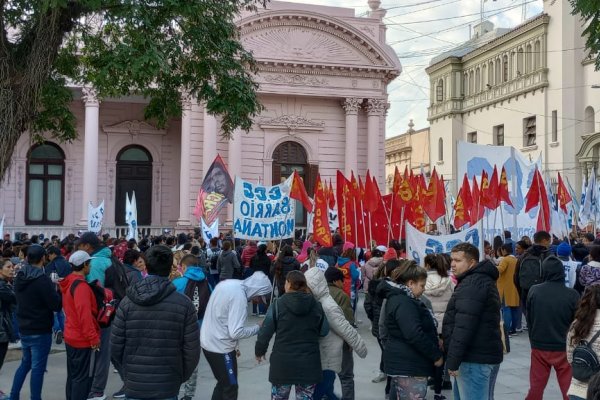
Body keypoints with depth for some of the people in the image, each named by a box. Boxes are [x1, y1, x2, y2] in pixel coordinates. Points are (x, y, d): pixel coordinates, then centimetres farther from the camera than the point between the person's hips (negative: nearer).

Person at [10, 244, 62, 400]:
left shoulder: (19, 277, 3)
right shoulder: (42, 280, -20)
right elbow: (56, 305, -19)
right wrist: (56, 290, 0)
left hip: (24, 328, 8)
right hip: (40, 330, -7)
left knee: (26, 363, 22)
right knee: (38, 367, 1)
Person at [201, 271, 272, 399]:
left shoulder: (228, 283, 3)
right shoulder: (239, 296, -24)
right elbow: (236, 332, -27)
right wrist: (258, 328, -11)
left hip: (209, 341, 9)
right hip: (220, 346, -9)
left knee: (223, 384, 21)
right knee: (230, 389, 6)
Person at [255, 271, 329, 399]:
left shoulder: (278, 304, -8)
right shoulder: (316, 305, 0)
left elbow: (266, 331, -5)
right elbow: (324, 331, 5)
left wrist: (259, 351, 11)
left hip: (283, 362, -1)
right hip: (308, 362, 2)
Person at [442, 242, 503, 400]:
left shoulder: (472, 284, -17)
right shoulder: (482, 280, 19)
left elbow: (464, 326, -24)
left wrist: (453, 360, -20)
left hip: (474, 358, -11)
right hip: (481, 355, 11)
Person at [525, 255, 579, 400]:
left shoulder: (534, 291, -10)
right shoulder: (572, 295, -14)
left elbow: (528, 318, 1)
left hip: (539, 346, 2)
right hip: (564, 348, -2)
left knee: (536, 385, 13)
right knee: (569, 388, 11)